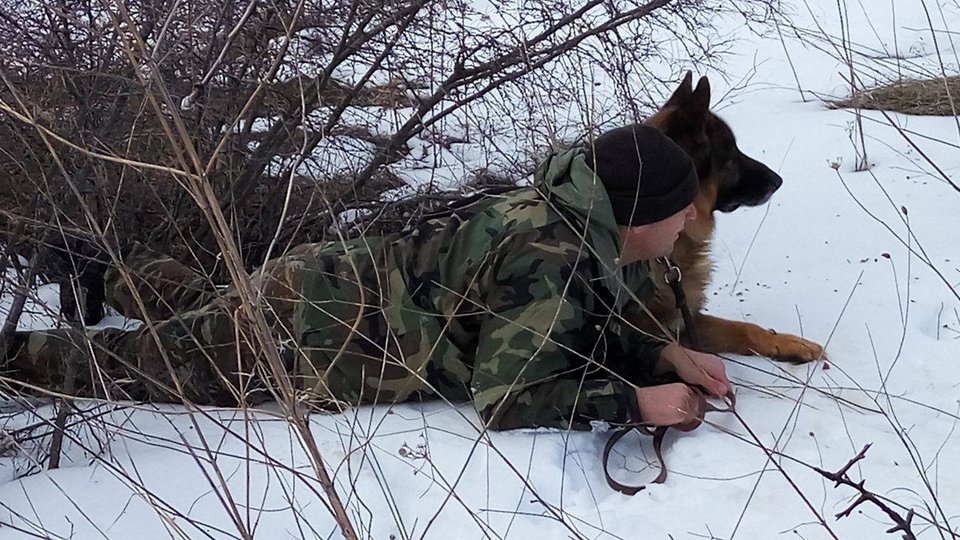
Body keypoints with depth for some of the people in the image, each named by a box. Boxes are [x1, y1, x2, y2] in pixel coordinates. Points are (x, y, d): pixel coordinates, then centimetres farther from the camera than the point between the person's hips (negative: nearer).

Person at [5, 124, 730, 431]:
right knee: (143, 363, 12)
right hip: (303, 326, -8)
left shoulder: (590, 226, -4)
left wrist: (668, 356, -6)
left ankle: (128, 272, 51)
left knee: (204, 313, 35)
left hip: (340, 280, 8)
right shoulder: (546, 260, -32)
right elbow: (509, 401, -29)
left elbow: (595, 331, 10)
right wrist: (636, 403, -25)